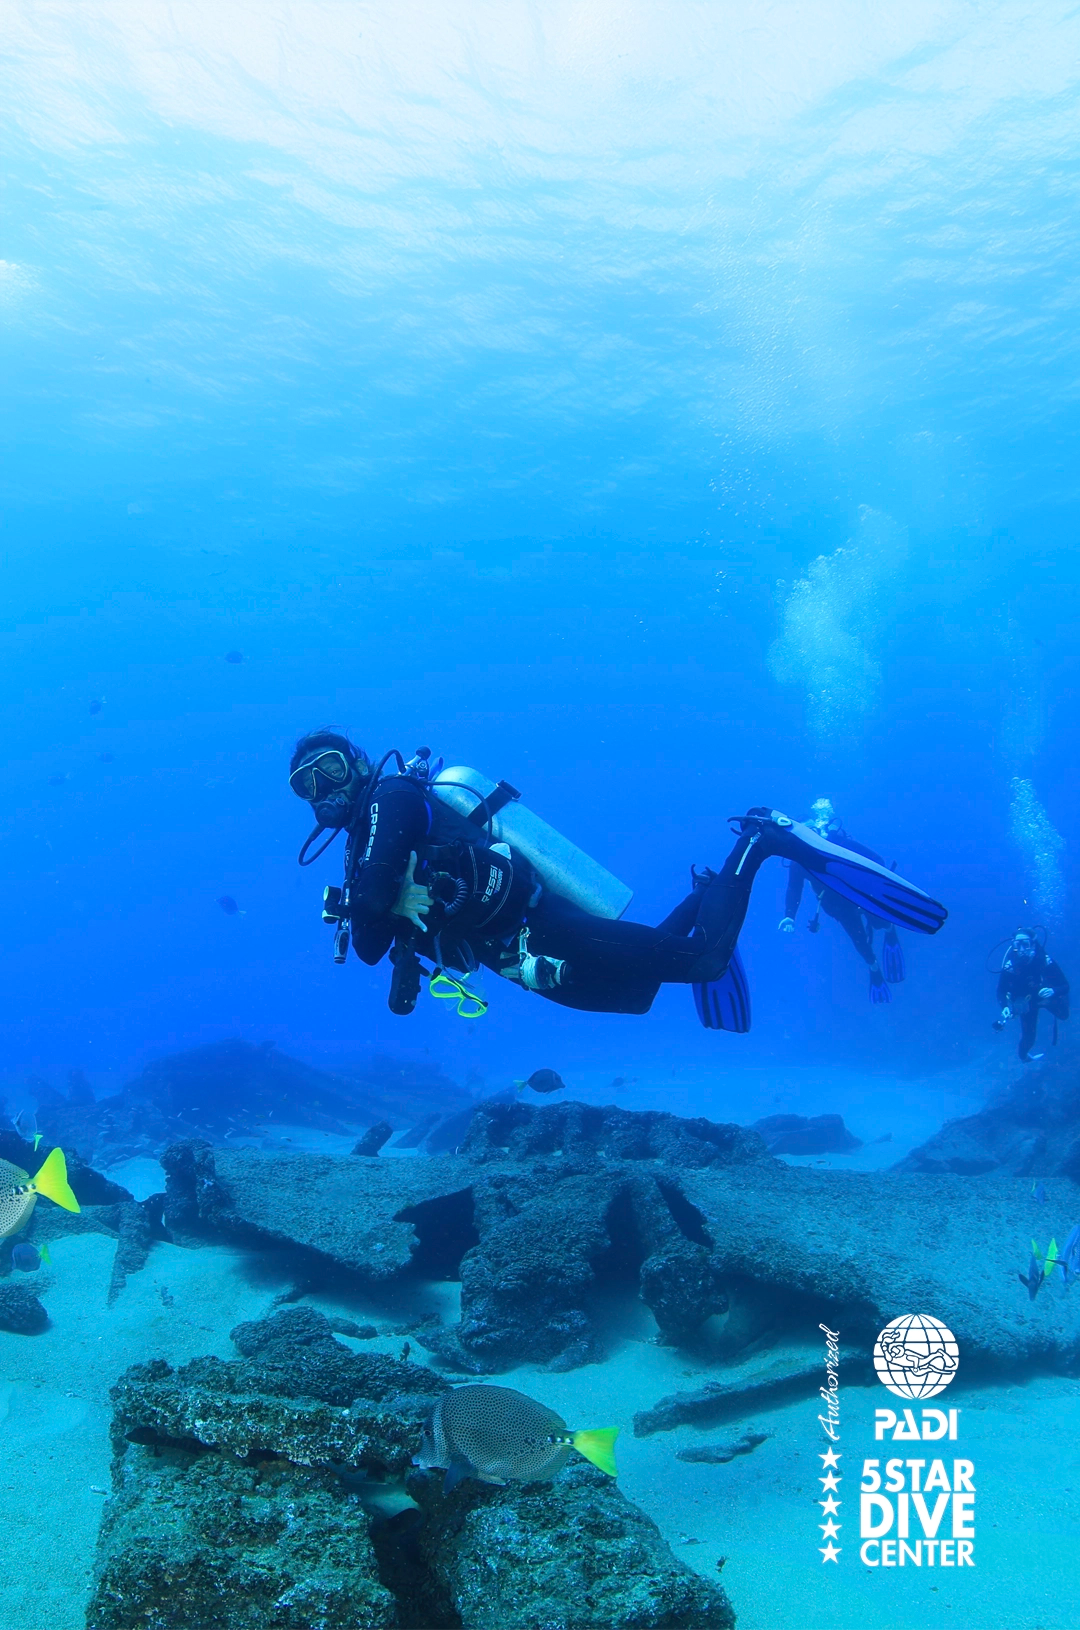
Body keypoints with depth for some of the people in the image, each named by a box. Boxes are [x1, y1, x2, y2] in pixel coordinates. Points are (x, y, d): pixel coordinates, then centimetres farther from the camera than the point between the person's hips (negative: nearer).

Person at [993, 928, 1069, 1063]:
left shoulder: (1045, 959, -34)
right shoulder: (1010, 965, -32)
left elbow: (1065, 986, -28)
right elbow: (1001, 992, -24)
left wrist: (1053, 991, -49)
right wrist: (1005, 1008, -42)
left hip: (1046, 995, 2)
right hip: (1027, 1001, -2)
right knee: (1028, 1038, -1)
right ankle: (1024, 1056, 34)